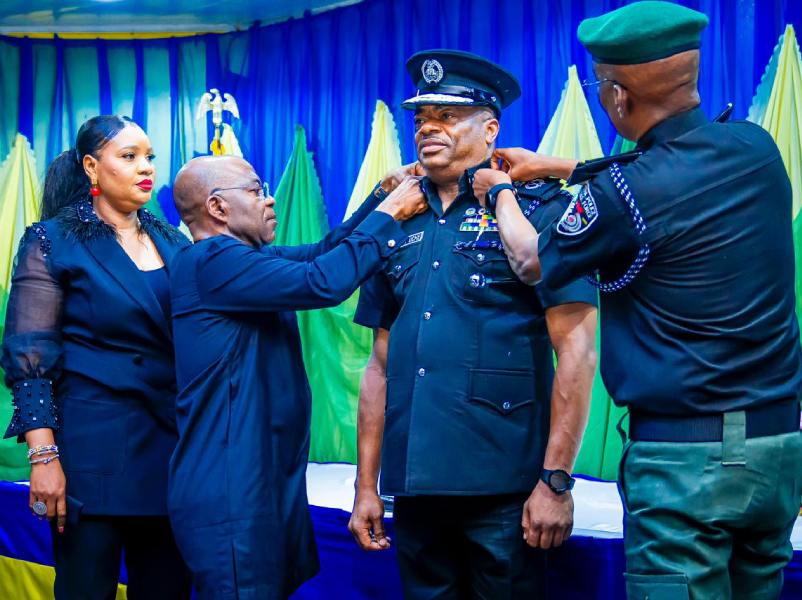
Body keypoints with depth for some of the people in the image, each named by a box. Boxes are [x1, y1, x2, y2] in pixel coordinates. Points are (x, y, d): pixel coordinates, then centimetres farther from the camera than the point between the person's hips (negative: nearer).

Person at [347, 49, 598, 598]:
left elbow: (576, 349, -10)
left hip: (502, 490, -5)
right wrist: (367, 485, 11)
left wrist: (556, 479, -15)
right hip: (414, 489, 5)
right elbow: (382, 365, 15)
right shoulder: (402, 227, 13)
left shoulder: (537, 209, -4)